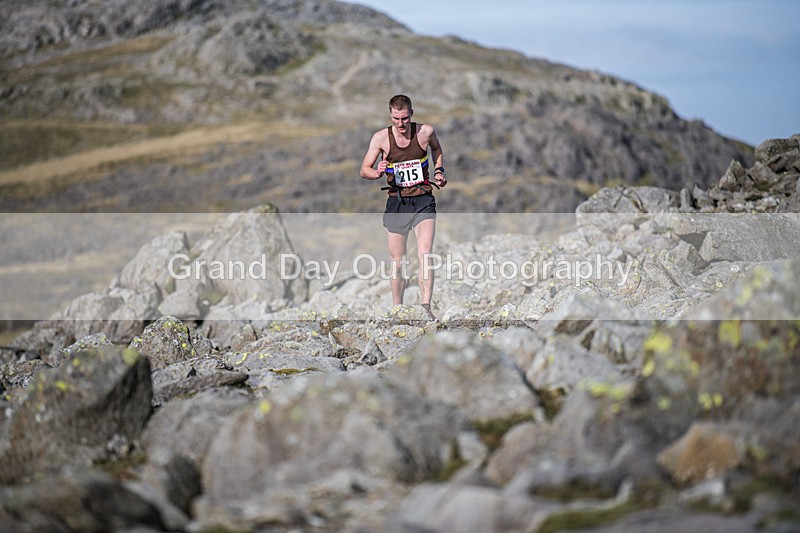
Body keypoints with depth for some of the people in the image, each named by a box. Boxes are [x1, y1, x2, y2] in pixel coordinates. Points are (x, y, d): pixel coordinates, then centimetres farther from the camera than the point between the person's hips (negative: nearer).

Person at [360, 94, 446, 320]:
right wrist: (377, 173, -23)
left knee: (425, 255, -18)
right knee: (397, 262, 6)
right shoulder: (381, 137, -7)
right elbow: (364, 170, -2)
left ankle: (425, 307, -21)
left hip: (423, 201, -1)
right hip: (396, 203, 1)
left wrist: (438, 171, 5)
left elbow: (436, 149, 19)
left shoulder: (426, 131, -5)